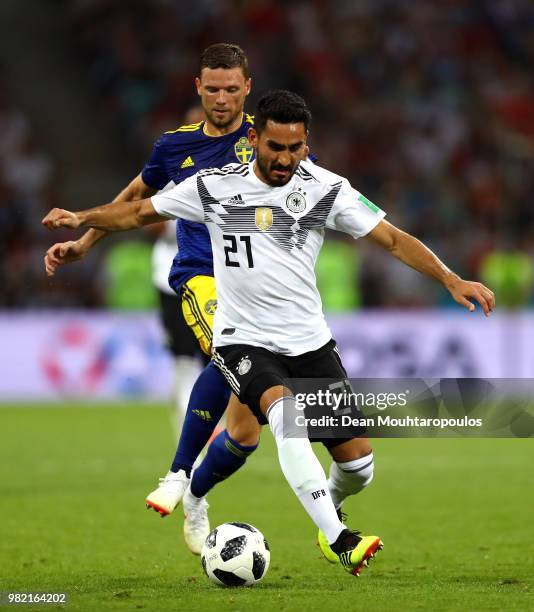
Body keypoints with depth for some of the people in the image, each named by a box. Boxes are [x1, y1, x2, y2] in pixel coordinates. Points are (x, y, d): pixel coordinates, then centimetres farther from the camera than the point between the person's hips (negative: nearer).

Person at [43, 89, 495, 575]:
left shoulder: (326, 189, -4)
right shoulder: (214, 186, -4)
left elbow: (392, 238, -6)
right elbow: (139, 212, 7)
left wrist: (451, 279, -16)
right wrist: (81, 219, -6)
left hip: (311, 343, 2)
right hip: (244, 341, -2)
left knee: (355, 462, 0)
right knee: (286, 416, -34)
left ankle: (329, 508, 38)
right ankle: (339, 541, -38)